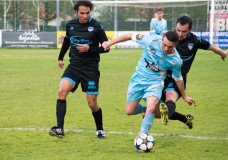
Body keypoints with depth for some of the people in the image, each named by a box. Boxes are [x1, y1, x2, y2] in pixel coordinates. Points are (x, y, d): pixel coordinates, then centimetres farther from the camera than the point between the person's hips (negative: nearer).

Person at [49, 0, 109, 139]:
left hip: (91, 69, -3)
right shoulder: (70, 25, 2)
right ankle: (60, 129, -22)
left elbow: (106, 47, -5)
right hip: (74, 66, 3)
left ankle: (100, 130, 26)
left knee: (92, 104, -1)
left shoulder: (96, 26, -9)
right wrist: (61, 57, 31)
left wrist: (89, 49, -19)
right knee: (62, 91, -21)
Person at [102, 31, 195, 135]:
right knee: (129, 111, 6)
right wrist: (110, 43, -7)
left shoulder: (176, 60, -16)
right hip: (138, 79, 2)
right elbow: (130, 36, -9)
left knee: (151, 109, -27)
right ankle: (146, 109, 37)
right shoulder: (152, 40, -21)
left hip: (155, 82, -2)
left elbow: (178, 79, 3)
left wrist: (184, 97, 16)